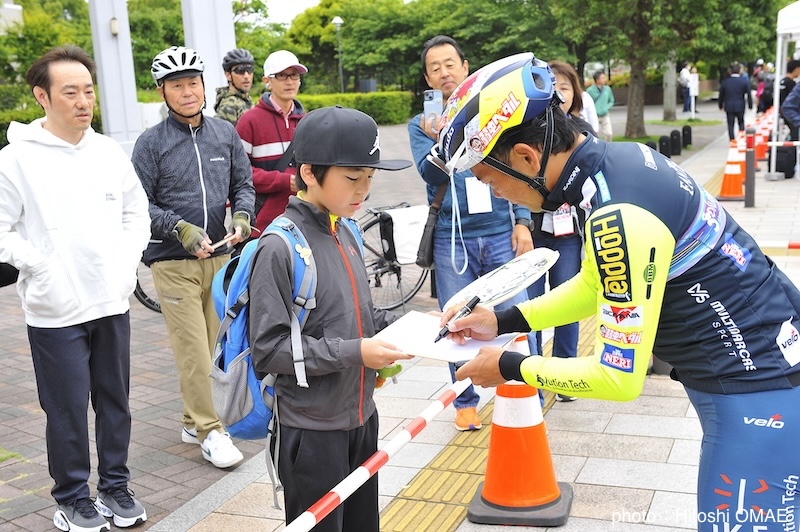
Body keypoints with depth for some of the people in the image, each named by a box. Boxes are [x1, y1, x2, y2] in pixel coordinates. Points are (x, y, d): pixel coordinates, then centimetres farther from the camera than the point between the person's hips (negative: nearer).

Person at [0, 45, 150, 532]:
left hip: (112, 303, 4)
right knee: (68, 408, 5)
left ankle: (115, 486, 30)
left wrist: (127, 260, 3)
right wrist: (43, 267, -14)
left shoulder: (110, 152, 5)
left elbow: (137, 214, 15)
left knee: (115, 400, 13)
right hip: (55, 311, -4)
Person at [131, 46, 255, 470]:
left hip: (220, 257, 4)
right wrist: (180, 229, -17)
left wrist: (242, 216, -7)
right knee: (192, 349, -5)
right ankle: (209, 430, 7)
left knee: (210, 345, 12)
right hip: (174, 262, -4)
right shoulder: (151, 143, -4)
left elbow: (244, 185, 12)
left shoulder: (225, 133, 6)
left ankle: (193, 419, 28)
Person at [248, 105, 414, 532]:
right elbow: (268, 349, -19)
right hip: (312, 429, -7)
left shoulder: (344, 234, 4)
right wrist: (353, 353, -23)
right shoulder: (280, 246, -18)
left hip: (361, 417, 7)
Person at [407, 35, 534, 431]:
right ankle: (465, 402, 24)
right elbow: (431, 174, -13)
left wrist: (522, 222, -2)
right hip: (451, 239, 0)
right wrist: (440, 140, -32)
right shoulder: (421, 125, 4)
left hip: (500, 234, 0)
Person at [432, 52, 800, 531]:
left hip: (757, 390, -9)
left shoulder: (620, 217, -29)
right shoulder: (617, 159, 0)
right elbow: (596, 285, 15)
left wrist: (510, 367, -10)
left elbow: (619, 378, -22)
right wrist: (502, 321, 9)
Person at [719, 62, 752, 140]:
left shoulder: (724, 82, -2)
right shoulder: (744, 81, -4)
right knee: (741, 123, 15)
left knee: (730, 125, 4)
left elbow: (721, 95, 6)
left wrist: (721, 105, 19)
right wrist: (750, 105, 10)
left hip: (728, 107, 0)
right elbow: (749, 94, -1)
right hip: (740, 107, 0)